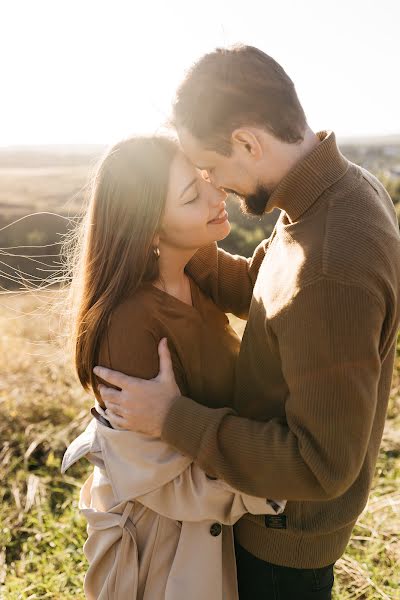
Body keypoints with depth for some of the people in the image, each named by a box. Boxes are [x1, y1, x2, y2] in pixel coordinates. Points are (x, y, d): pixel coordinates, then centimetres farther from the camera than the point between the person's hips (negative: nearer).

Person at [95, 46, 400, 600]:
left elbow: (322, 465, -32)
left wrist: (174, 418, -28)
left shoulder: (332, 269, -38)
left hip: (289, 533, -8)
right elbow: (252, 289, 5)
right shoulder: (345, 185, -7)